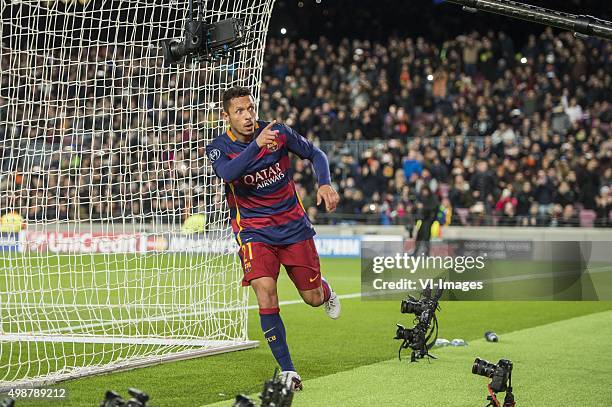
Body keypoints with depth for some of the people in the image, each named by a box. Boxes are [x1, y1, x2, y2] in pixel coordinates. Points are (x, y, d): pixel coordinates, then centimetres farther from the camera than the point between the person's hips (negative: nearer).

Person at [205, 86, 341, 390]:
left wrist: (325, 184, -11)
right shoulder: (218, 148, -11)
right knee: (266, 294, -22)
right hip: (254, 231, -1)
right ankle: (287, 370, -13)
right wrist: (256, 145, -47)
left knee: (313, 298, 7)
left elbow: (315, 154, 7)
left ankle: (326, 290, 47)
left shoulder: (279, 132, -7)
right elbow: (227, 172, -34)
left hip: (294, 225, 2)